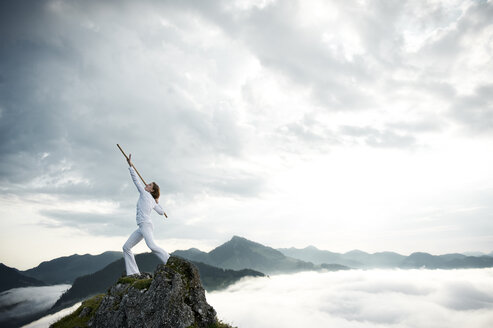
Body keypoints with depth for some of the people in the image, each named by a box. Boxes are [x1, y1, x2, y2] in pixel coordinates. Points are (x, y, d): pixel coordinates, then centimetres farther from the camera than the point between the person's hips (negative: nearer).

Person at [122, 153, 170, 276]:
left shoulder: (144, 193, 2)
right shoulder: (153, 201, 19)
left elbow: (136, 179, 3)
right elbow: (161, 212, 29)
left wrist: (130, 165, 8)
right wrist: (157, 202, 39)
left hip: (146, 224, -10)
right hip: (142, 227, 10)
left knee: (152, 246, -29)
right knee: (126, 247, 9)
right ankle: (133, 273, 4)